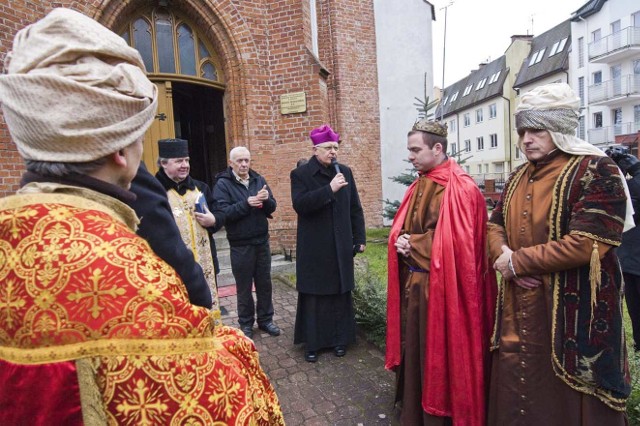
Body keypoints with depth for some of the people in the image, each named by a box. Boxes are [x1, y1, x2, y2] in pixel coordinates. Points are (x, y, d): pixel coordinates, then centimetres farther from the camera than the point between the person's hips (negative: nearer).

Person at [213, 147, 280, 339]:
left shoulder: (258, 180, 6)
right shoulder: (223, 184, -8)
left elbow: (272, 208, 4)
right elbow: (222, 213, -18)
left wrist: (266, 199, -17)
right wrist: (246, 204, -27)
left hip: (262, 241, 4)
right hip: (240, 245, -4)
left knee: (265, 283, 13)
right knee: (244, 287, 9)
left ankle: (265, 319, 30)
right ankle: (246, 323, 26)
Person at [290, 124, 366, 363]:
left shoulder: (345, 172, 8)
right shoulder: (300, 174, -3)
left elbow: (355, 208, 10)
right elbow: (299, 204, -18)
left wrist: (359, 238, 8)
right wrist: (329, 189, -23)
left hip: (341, 246, 3)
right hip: (313, 248, -3)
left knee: (341, 293, 10)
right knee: (313, 296, 6)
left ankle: (340, 339, 26)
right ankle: (312, 343, 19)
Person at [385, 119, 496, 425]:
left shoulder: (461, 189, -13)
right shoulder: (418, 187, 11)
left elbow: (460, 242, -19)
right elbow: (401, 230, 16)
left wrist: (414, 245, -14)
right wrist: (402, 242, -6)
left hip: (442, 287, -7)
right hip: (413, 284, 8)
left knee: (441, 354, 7)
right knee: (415, 349, 17)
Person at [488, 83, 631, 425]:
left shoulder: (595, 171, -10)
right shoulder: (519, 177, 10)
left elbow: (585, 244, -21)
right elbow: (495, 225, 12)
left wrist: (518, 262, -15)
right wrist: (502, 254, -10)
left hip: (571, 312, -6)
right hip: (519, 310, 6)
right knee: (516, 391, 17)